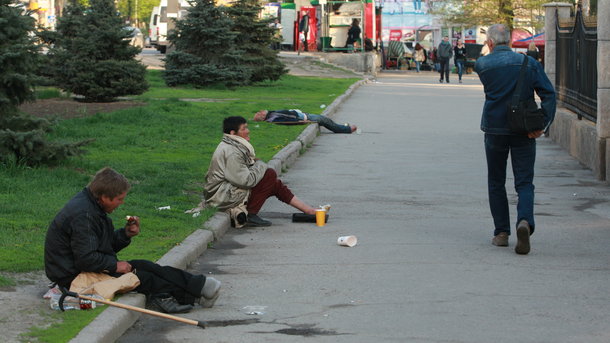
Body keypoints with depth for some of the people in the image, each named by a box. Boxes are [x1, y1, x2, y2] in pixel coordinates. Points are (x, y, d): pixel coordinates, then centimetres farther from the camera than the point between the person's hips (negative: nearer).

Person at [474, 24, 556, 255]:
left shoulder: (482, 65, -3)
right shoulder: (529, 63, 0)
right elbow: (548, 93, -7)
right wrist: (543, 123, -10)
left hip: (494, 129, 0)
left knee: (496, 183, 13)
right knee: (524, 182, 1)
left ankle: (501, 232, 12)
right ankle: (525, 221, -24)